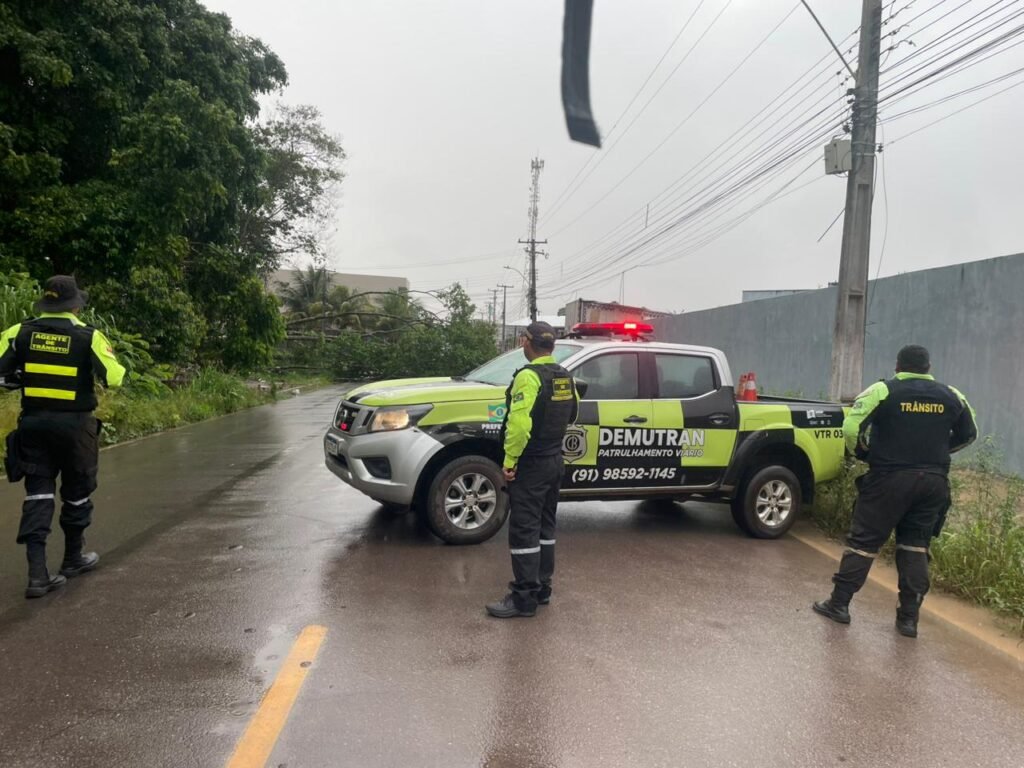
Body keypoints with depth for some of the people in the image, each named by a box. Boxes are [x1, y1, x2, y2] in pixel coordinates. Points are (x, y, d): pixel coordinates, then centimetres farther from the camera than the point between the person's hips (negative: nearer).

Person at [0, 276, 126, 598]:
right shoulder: (89, 336, -9)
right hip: (74, 424, -2)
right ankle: (73, 558, 30)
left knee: (38, 494, 5)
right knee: (76, 493, 15)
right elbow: (114, 378, -13)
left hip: (33, 423, 3)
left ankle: (37, 573, -2)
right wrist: (112, 359, 8)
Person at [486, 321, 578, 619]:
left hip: (530, 465, -9)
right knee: (544, 527, 17)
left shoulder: (529, 376, -19)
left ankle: (524, 598, 1)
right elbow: (571, 415, 20)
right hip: (554, 461, 9)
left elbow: (519, 424, -27)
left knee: (524, 530, -4)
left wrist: (509, 461, -20)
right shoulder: (565, 377, 8)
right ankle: (542, 588, 26)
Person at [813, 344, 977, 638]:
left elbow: (851, 427, -14)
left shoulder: (883, 391, -6)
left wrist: (863, 452, 4)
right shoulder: (951, 396, 8)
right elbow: (968, 434, 20)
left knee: (864, 540, 4)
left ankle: (839, 603, 9)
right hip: (933, 481, 4)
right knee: (915, 546, 12)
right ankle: (909, 617, 14)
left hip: (890, 478, -4)